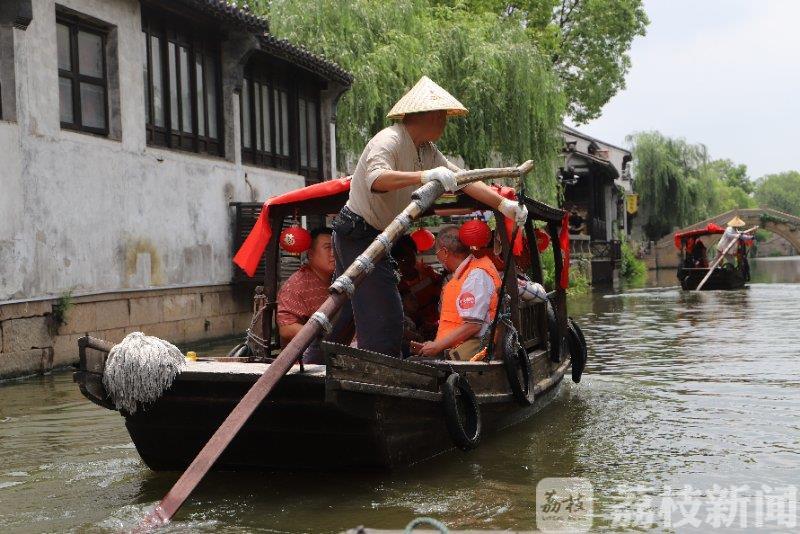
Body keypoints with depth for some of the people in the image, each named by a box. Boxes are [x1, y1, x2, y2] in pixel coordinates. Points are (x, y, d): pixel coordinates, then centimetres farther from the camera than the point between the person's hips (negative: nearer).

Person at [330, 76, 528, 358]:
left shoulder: (426, 151, 7)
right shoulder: (388, 141, -21)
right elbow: (376, 178, -40)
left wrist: (504, 204, -2)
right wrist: (425, 176, -53)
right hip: (358, 235, -10)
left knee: (347, 308, 18)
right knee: (383, 314, -11)